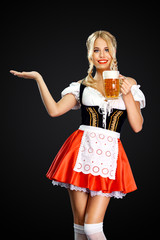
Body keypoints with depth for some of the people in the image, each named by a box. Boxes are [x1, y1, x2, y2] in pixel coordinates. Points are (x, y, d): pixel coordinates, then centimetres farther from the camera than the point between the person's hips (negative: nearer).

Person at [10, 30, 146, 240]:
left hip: (109, 155, -1)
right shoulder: (82, 86, 11)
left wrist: (127, 95, -7)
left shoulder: (128, 84, 10)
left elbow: (137, 127, 4)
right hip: (81, 151, 1)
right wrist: (38, 79, -2)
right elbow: (54, 110, -1)